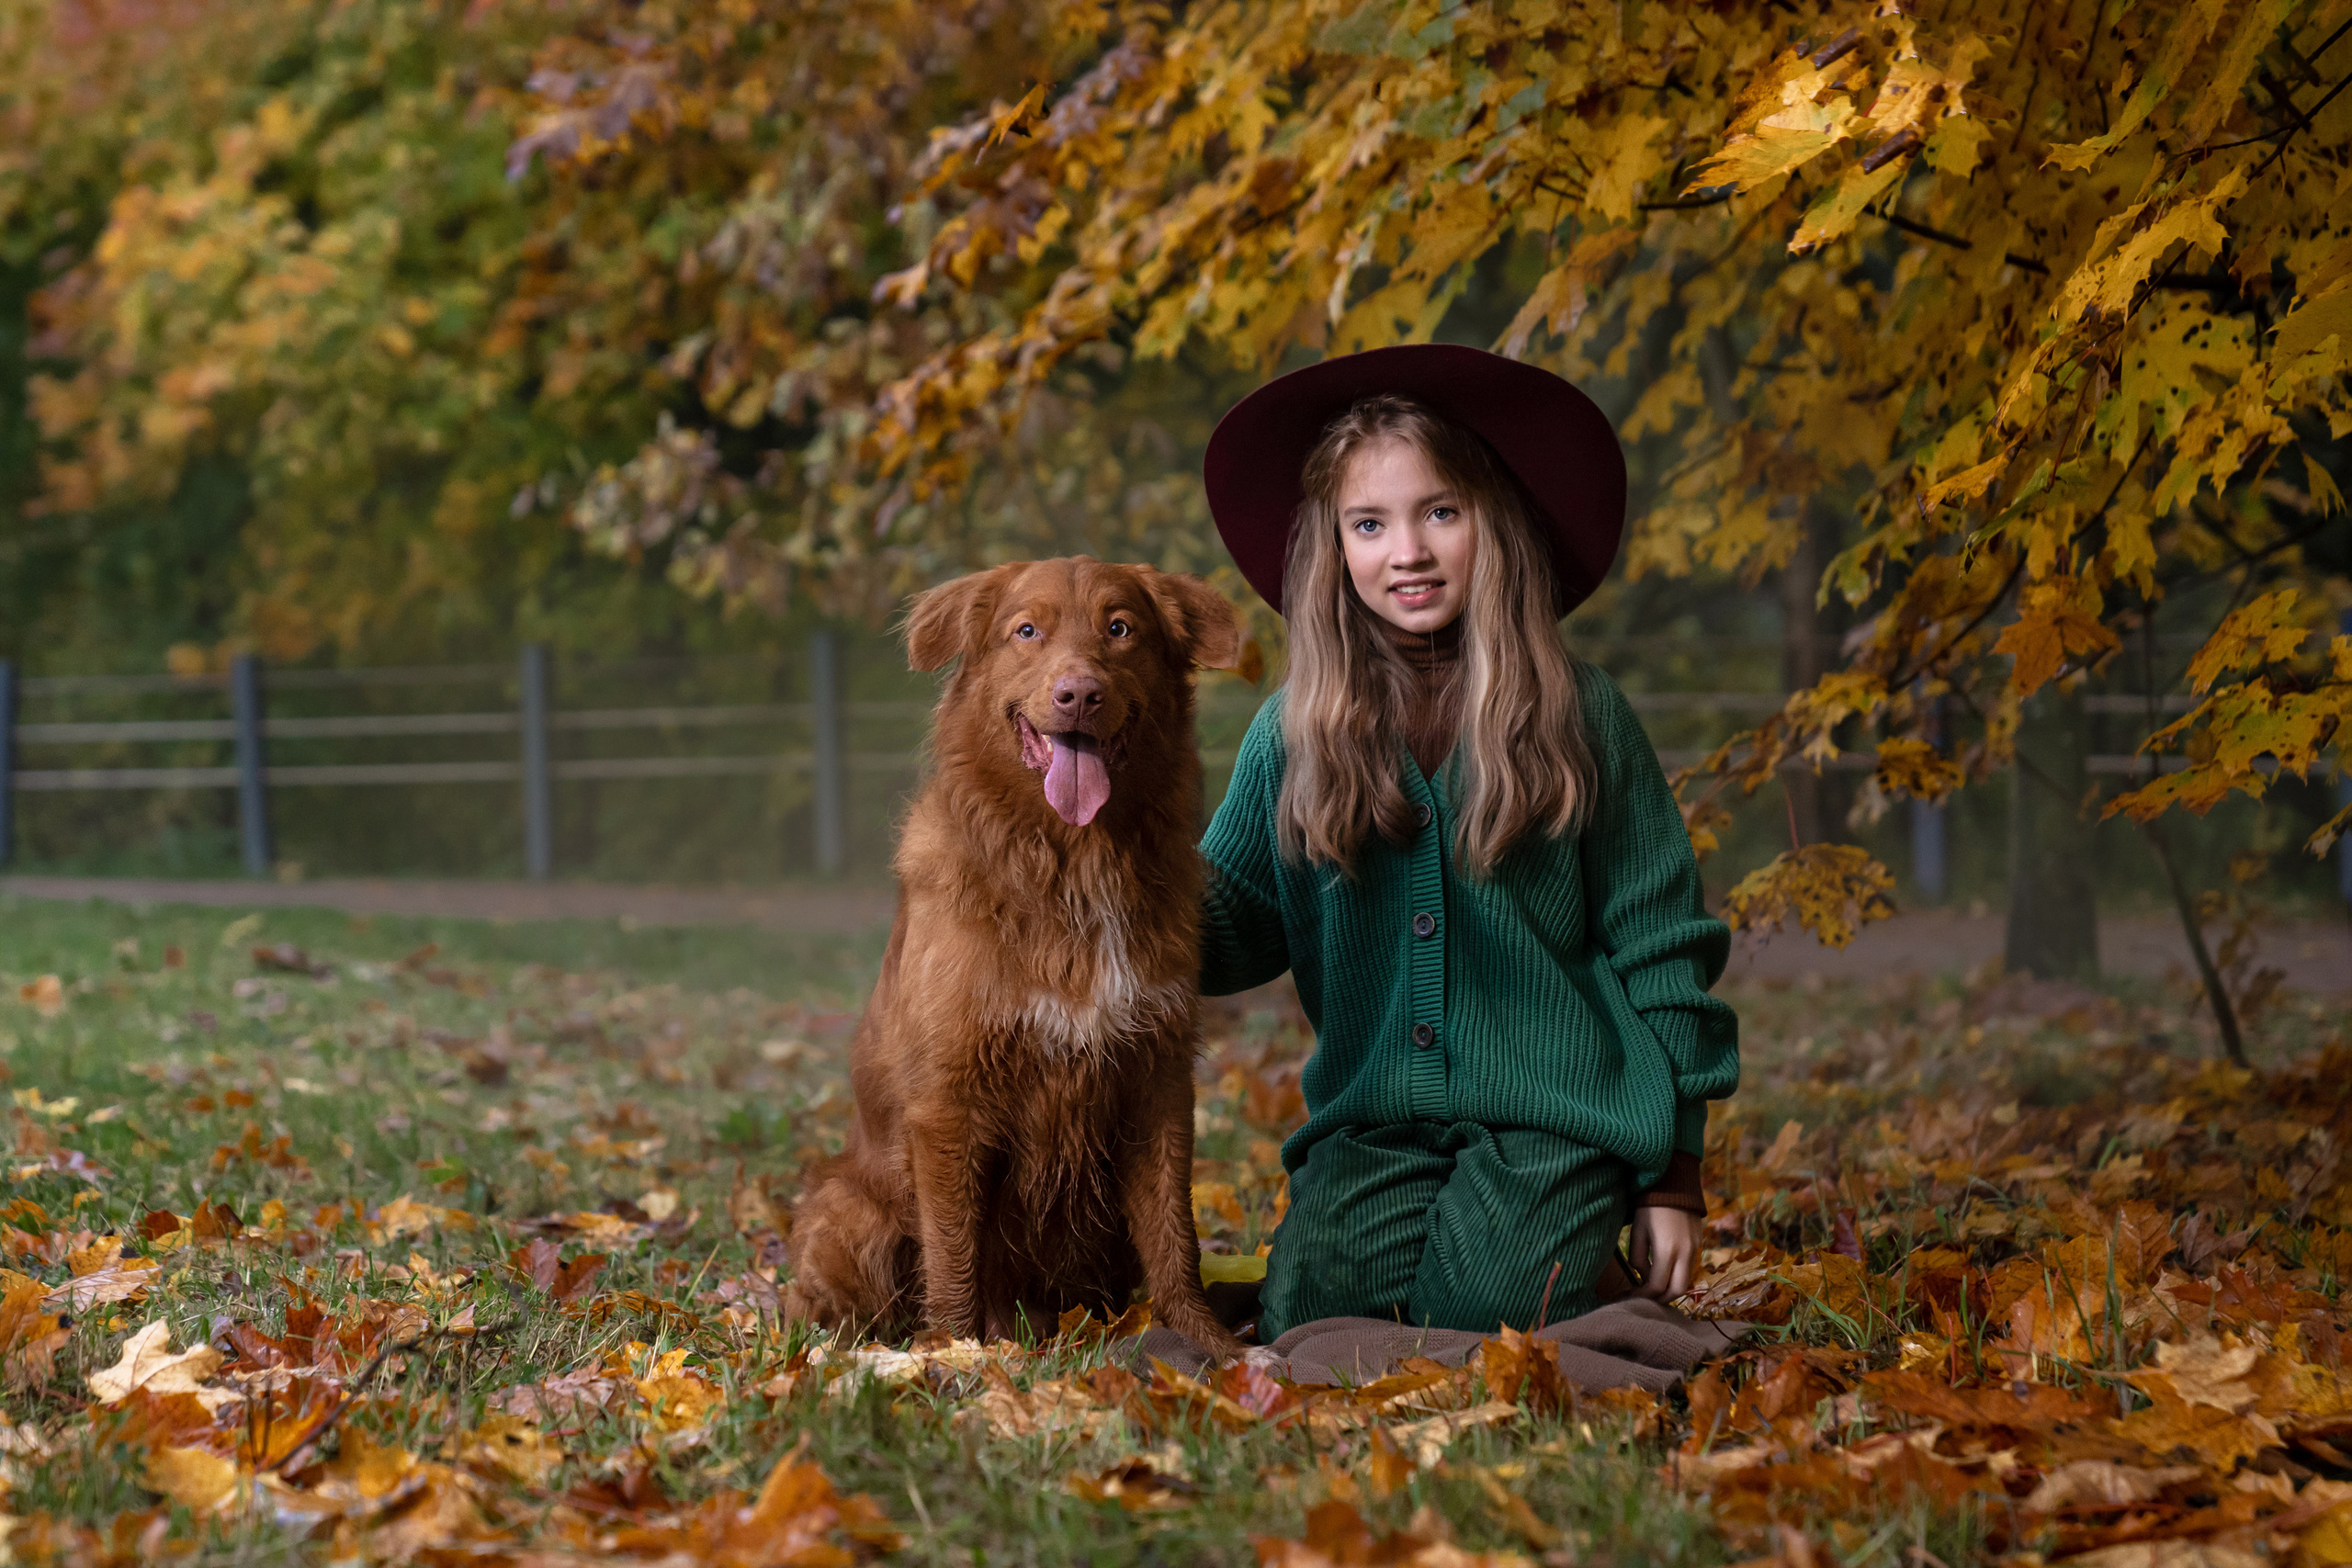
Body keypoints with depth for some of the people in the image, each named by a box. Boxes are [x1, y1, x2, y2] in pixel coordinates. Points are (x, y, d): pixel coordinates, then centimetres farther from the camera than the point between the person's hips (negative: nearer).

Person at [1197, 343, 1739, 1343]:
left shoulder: (1578, 716, -1)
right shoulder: (1293, 735, 4)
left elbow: (1660, 946, 3)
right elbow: (1236, 925, 9)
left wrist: (1671, 1176, 1)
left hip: (1555, 1118, -2)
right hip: (1372, 1123, 2)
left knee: (1479, 1323, -21)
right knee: (1305, 1324, -18)